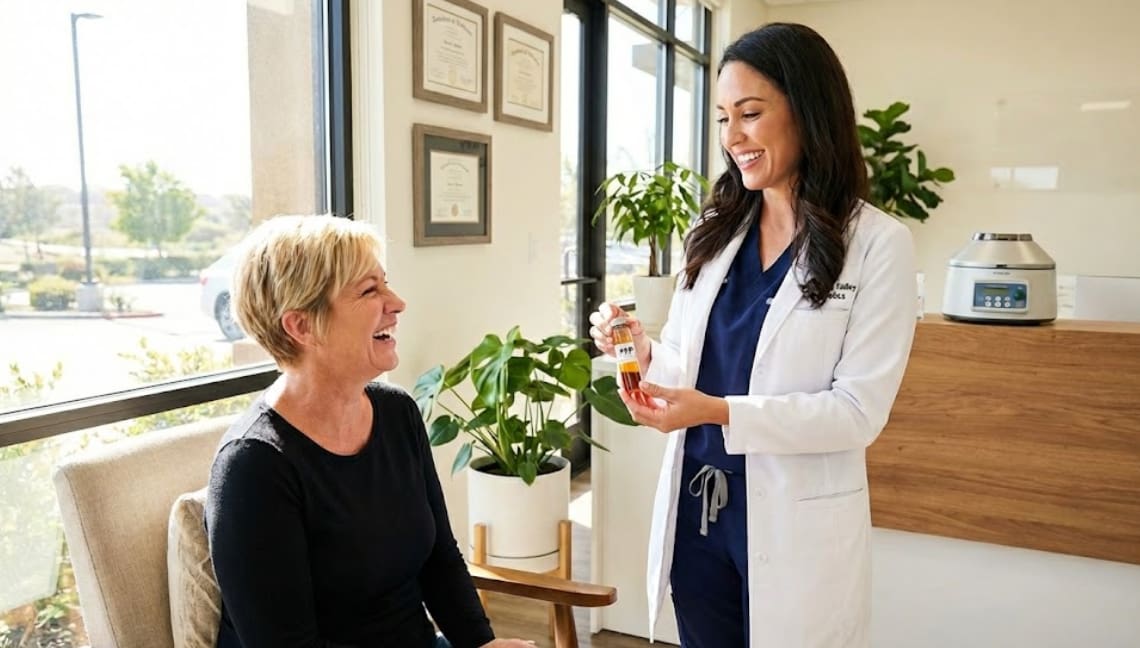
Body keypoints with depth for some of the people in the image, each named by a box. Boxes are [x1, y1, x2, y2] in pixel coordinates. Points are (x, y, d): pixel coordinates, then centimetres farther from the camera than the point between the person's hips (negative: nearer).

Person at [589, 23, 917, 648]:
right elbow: (690, 367, 7)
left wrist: (721, 411, -25)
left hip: (796, 523, -4)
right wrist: (645, 354, -15)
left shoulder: (877, 244, -9)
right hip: (694, 509, 4)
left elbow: (859, 410, -14)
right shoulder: (713, 230, 4)